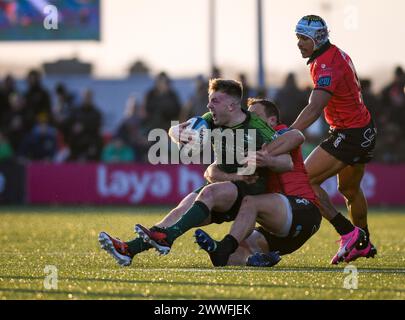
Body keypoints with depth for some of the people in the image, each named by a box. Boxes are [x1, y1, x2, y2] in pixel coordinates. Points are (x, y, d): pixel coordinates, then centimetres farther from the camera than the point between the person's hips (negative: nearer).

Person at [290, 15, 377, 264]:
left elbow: (314, 108, -36)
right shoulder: (336, 54, 6)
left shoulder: (327, 65, -24)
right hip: (365, 130, 10)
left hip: (349, 135, -10)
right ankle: (364, 244, 43)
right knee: (350, 190, 27)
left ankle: (349, 234, -13)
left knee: (306, 181, -13)